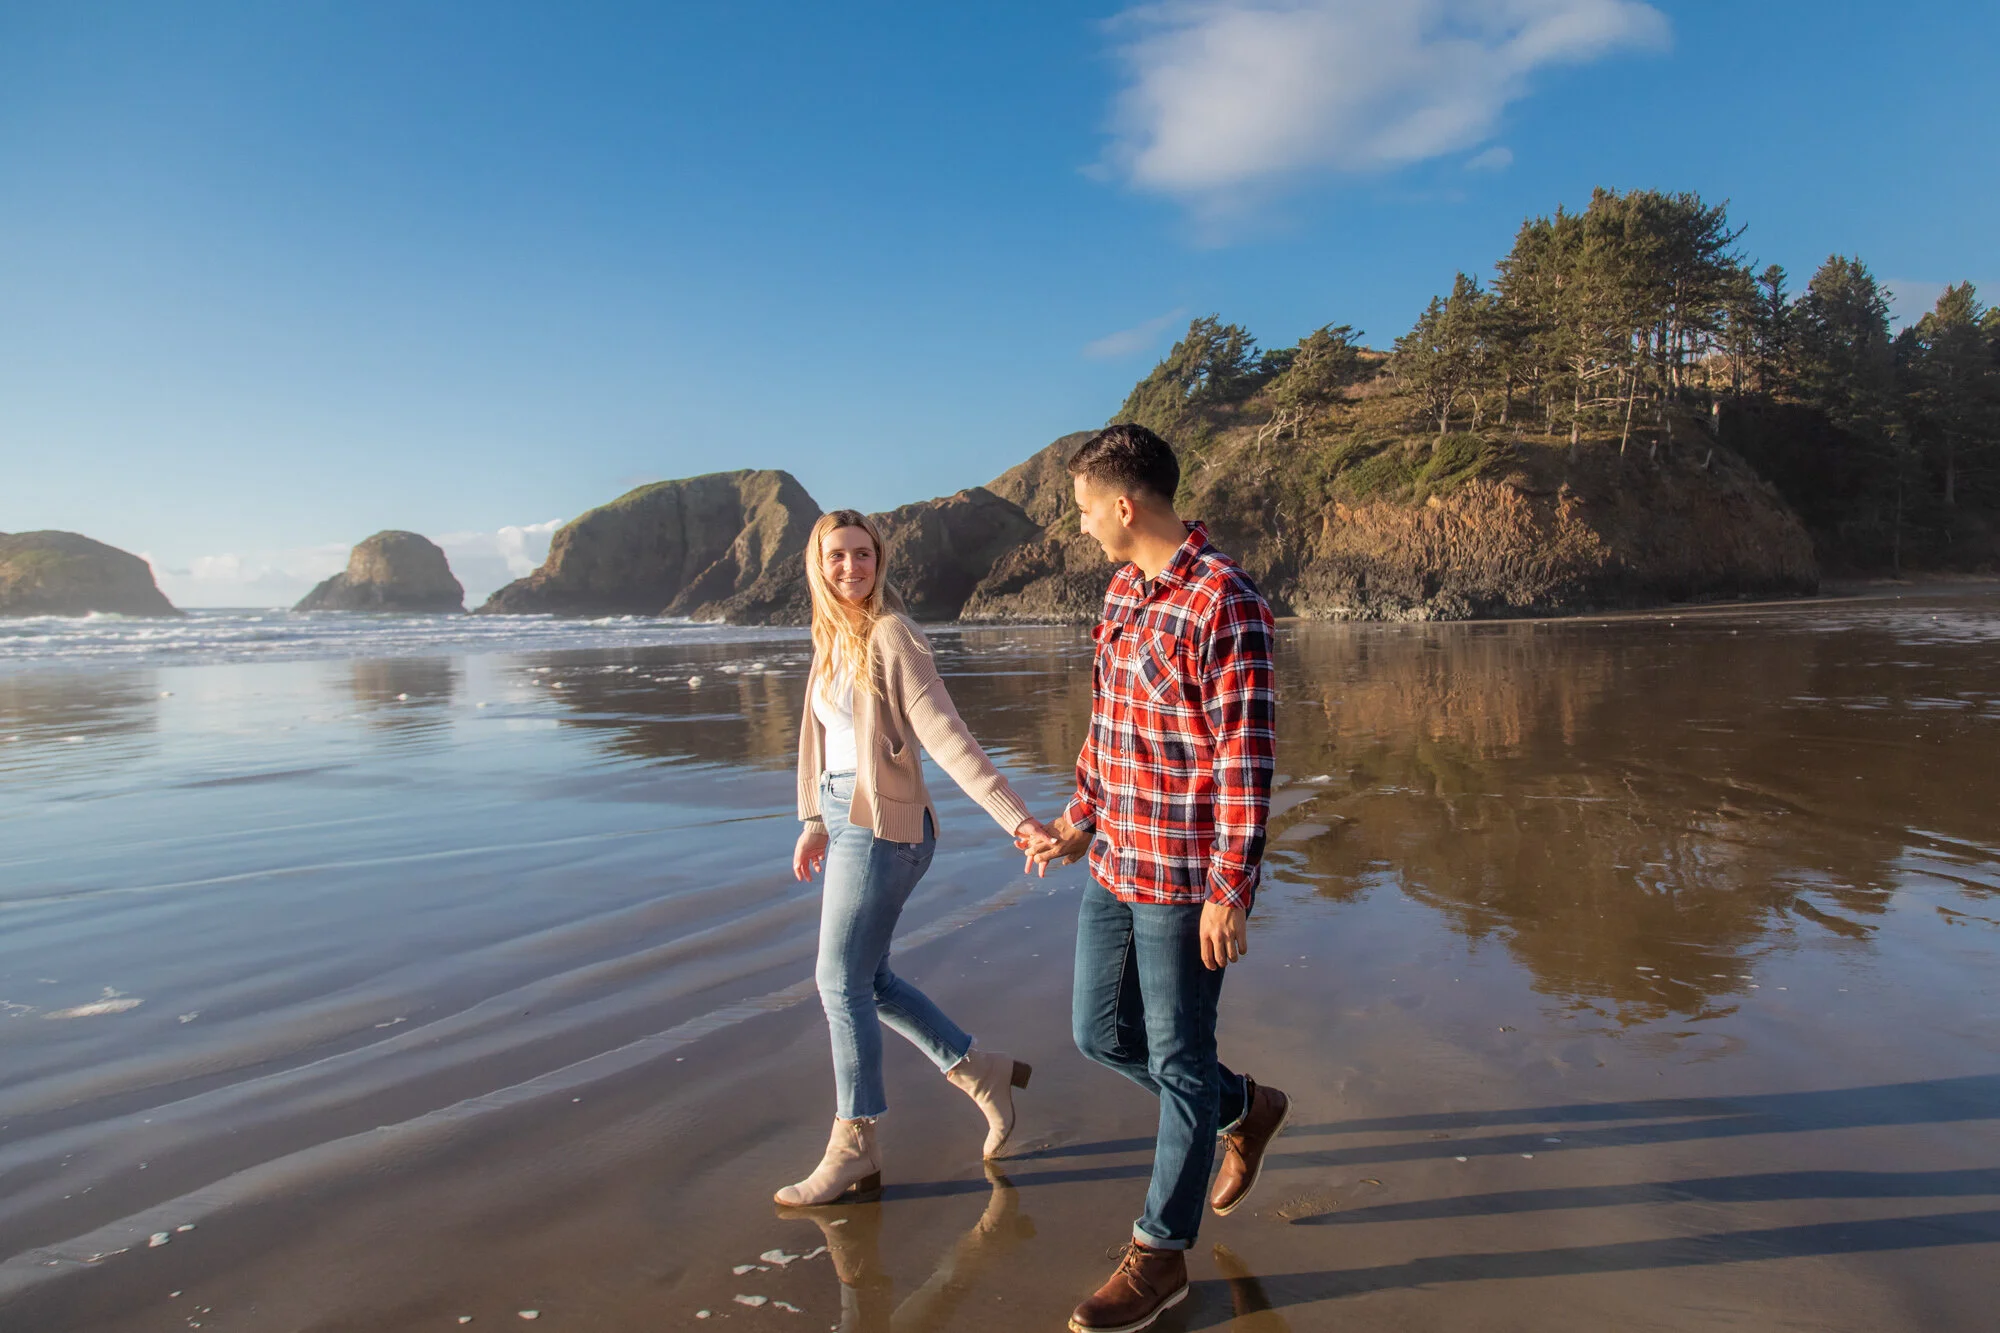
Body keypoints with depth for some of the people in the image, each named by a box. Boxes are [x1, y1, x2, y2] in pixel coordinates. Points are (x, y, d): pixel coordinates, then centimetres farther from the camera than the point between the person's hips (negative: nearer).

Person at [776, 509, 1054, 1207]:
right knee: (866, 978, 15)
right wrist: (814, 821, 19)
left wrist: (1016, 817, -27)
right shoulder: (831, 639, 10)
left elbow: (946, 737, -21)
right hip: (845, 820, 8)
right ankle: (983, 1072, 29)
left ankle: (853, 1152, 14)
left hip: (883, 825, -8)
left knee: (843, 982, -1)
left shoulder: (892, 637, -14)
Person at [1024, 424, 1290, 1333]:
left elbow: (1246, 759, -20)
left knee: (1178, 1061, 7)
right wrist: (1080, 819, 16)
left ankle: (1161, 1254, 26)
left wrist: (1228, 893, -19)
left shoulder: (1223, 603, -19)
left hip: (1183, 881, -9)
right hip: (1113, 866, 9)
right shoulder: (1122, 591, 9)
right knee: (1101, 1034, 19)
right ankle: (1248, 1110, 41)